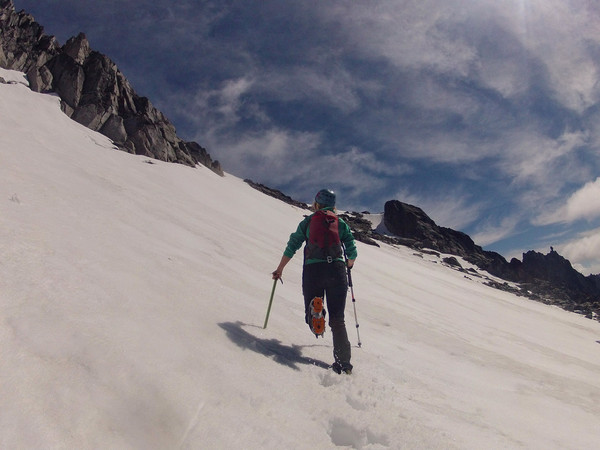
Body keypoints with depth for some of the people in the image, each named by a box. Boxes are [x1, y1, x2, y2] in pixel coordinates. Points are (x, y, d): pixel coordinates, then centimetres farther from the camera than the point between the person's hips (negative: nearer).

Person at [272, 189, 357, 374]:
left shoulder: (308, 222, 12)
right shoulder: (341, 223, 15)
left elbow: (291, 247, 9)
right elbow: (352, 252, 11)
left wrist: (279, 269, 19)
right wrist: (348, 264, 34)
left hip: (313, 270, -1)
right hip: (336, 270, 1)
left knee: (310, 309, 12)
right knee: (337, 319, 7)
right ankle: (344, 363, 1)